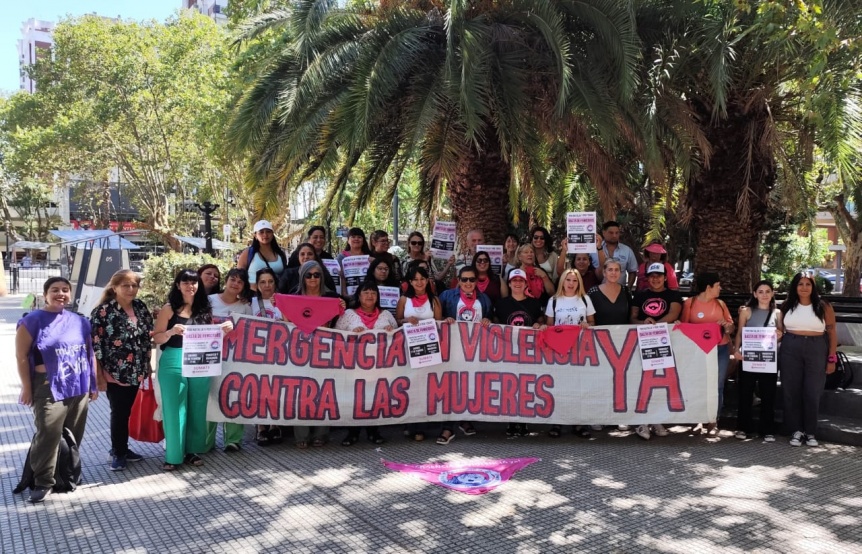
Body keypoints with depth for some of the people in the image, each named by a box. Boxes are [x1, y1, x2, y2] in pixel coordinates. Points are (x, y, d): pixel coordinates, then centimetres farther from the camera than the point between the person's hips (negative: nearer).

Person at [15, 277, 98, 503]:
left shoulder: (80, 322, 12)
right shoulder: (33, 321, -2)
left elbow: (90, 354, 17)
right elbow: (22, 356, -4)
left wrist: (94, 383, 14)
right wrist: (26, 387, -8)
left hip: (79, 388, 5)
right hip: (49, 388, -5)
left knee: (73, 437, 11)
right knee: (48, 435, -11)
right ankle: (43, 482, 1)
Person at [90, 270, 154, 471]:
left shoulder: (140, 307, 3)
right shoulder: (103, 311, -13)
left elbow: (148, 337, 13)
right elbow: (94, 345, -14)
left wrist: (147, 365, 10)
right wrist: (99, 375, -14)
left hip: (136, 372, 5)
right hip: (114, 374, -5)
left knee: (128, 412, 15)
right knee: (119, 413, 6)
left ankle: (122, 448, 31)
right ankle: (118, 453, 22)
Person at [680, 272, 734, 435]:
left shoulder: (720, 303, 9)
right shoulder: (689, 303, -2)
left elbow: (731, 328, 12)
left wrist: (726, 325, -9)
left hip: (721, 349, 3)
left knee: (717, 386, 2)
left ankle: (713, 421, 8)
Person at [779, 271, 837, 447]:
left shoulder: (823, 306, 0)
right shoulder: (787, 306, 5)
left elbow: (832, 333, 1)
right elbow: (779, 330, 12)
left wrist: (832, 358, -3)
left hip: (816, 351, -1)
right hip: (790, 351, 2)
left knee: (812, 393, 2)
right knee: (791, 391, 4)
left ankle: (810, 432, 15)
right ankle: (796, 430, 14)